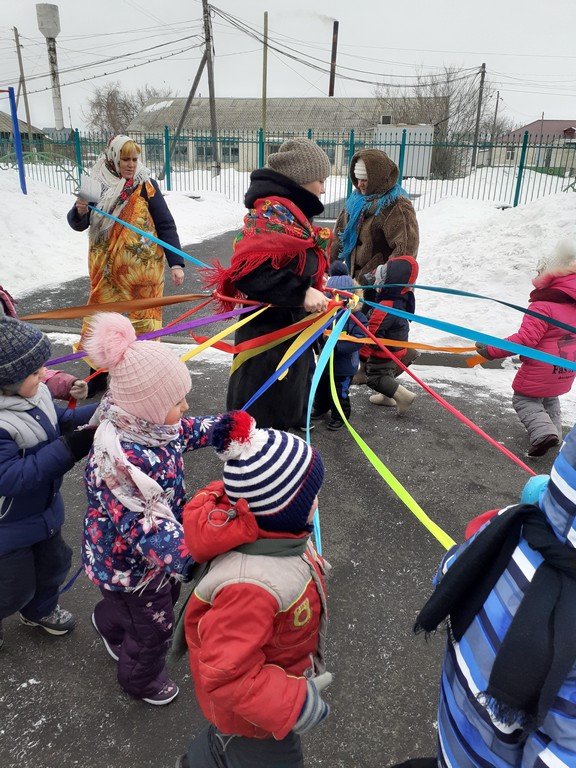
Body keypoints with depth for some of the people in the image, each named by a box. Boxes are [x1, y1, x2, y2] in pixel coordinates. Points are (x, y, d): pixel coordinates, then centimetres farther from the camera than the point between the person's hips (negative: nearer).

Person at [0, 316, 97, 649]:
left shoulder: (34, 392, -10)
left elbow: (61, 420, 5)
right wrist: (68, 449, -40)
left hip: (42, 509, 8)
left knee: (53, 563, 28)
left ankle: (41, 610, 56)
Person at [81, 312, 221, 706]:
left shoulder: (146, 422, -14)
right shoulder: (121, 459, -42)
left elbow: (185, 432, 6)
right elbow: (147, 526, -45)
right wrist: (191, 560, -54)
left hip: (157, 546, 8)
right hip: (132, 565, -8)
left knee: (166, 595, 34)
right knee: (153, 625, 19)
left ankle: (109, 622, 66)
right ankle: (141, 678, 54)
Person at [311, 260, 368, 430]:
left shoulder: (357, 317, -20)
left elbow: (358, 340, -27)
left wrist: (337, 346, -34)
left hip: (344, 366, -5)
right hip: (325, 362, 5)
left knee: (339, 392, 10)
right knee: (321, 388, 24)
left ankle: (339, 416, 32)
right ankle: (320, 409, 47)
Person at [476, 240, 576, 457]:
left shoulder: (542, 306, -23)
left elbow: (525, 339, -28)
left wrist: (492, 351, -25)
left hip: (540, 371, -8)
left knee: (523, 400, 7)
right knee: (550, 399, 29)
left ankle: (542, 431, -11)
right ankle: (554, 432, 31)